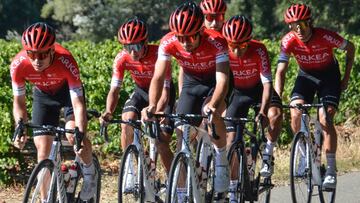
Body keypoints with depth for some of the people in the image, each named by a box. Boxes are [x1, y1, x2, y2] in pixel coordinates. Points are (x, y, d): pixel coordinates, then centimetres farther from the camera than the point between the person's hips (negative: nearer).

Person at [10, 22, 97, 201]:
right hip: (43, 95, 3)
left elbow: (78, 104, -38)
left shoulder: (65, 61, -39)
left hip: (68, 90, -2)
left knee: (74, 136, -24)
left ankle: (90, 174, 5)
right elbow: (19, 102, -18)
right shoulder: (18, 65, -32)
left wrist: (80, 134, -50)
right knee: (43, 151, -6)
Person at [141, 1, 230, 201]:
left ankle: (221, 160, -8)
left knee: (213, 115, -33)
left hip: (215, 82, -3)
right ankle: (181, 193, 2)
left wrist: (213, 105, -60)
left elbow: (222, 79, -42)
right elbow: (158, 77, -30)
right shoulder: (168, 42, -28)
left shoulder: (216, 42, -35)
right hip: (191, 83, 3)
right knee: (182, 131, -7)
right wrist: (152, 105, -48)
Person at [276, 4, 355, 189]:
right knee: (295, 113, -21)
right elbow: (280, 71, -25)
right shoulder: (289, 41, -24)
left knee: (325, 119, -18)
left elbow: (350, 48, -12)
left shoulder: (325, 37, -29)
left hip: (329, 76, -2)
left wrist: (346, 79, -8)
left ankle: (331, 170, -11)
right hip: (306, 76, 3)